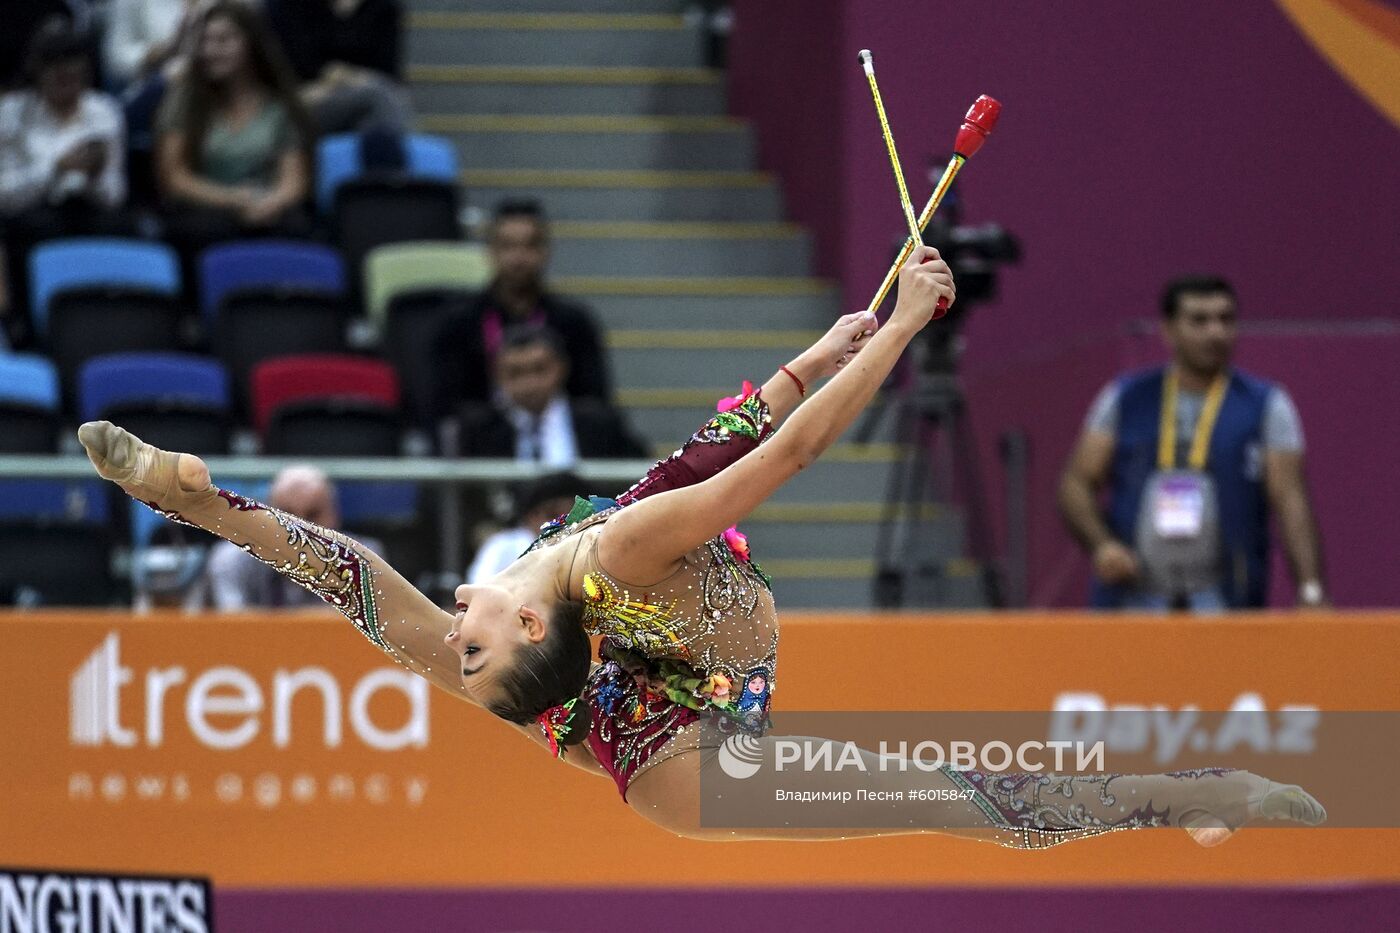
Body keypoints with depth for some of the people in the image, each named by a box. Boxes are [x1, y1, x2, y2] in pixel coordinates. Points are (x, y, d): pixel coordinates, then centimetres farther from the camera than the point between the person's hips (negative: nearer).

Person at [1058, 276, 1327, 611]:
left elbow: (1290, 499, -3)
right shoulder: (1124, 400, 10)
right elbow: (1076, 484, 11)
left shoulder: (1267, 406, 5)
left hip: (1225, 605, -2)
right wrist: (1100, 544, -9)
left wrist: (1310, 588, -16)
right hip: (1131, 594, 2)